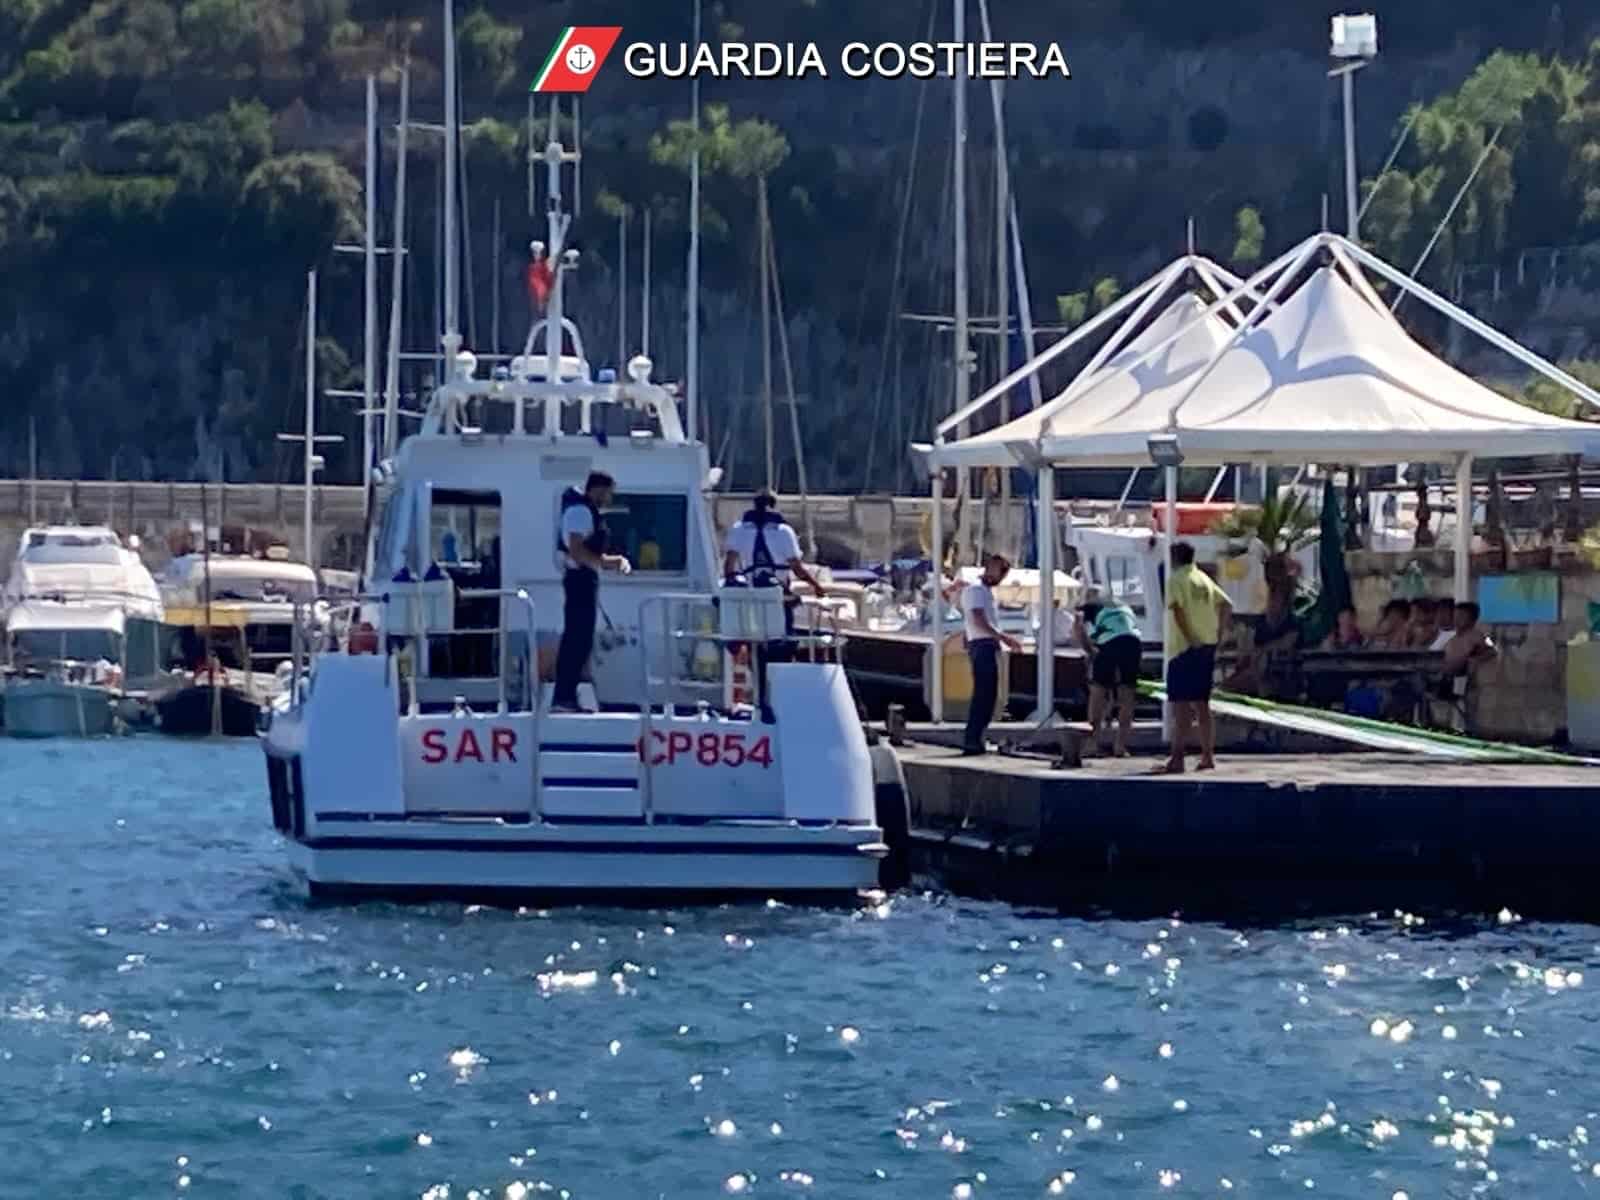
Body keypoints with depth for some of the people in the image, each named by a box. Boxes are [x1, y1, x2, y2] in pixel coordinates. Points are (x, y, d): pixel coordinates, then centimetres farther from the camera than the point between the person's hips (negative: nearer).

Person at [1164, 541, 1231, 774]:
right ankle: (1208, 755, 13)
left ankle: (1177, 759, -15)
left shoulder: (1176, 579, -7)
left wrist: (1189, 638, -19)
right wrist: (1218, 632, 13)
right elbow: (1225, 604, 15)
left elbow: (1177, 608, -20)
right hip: (1208, 647, 7)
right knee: (1201, 703, 14)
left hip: (1185, 649, -7)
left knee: (1181, 704, -9)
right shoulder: (1204, 579, 15)